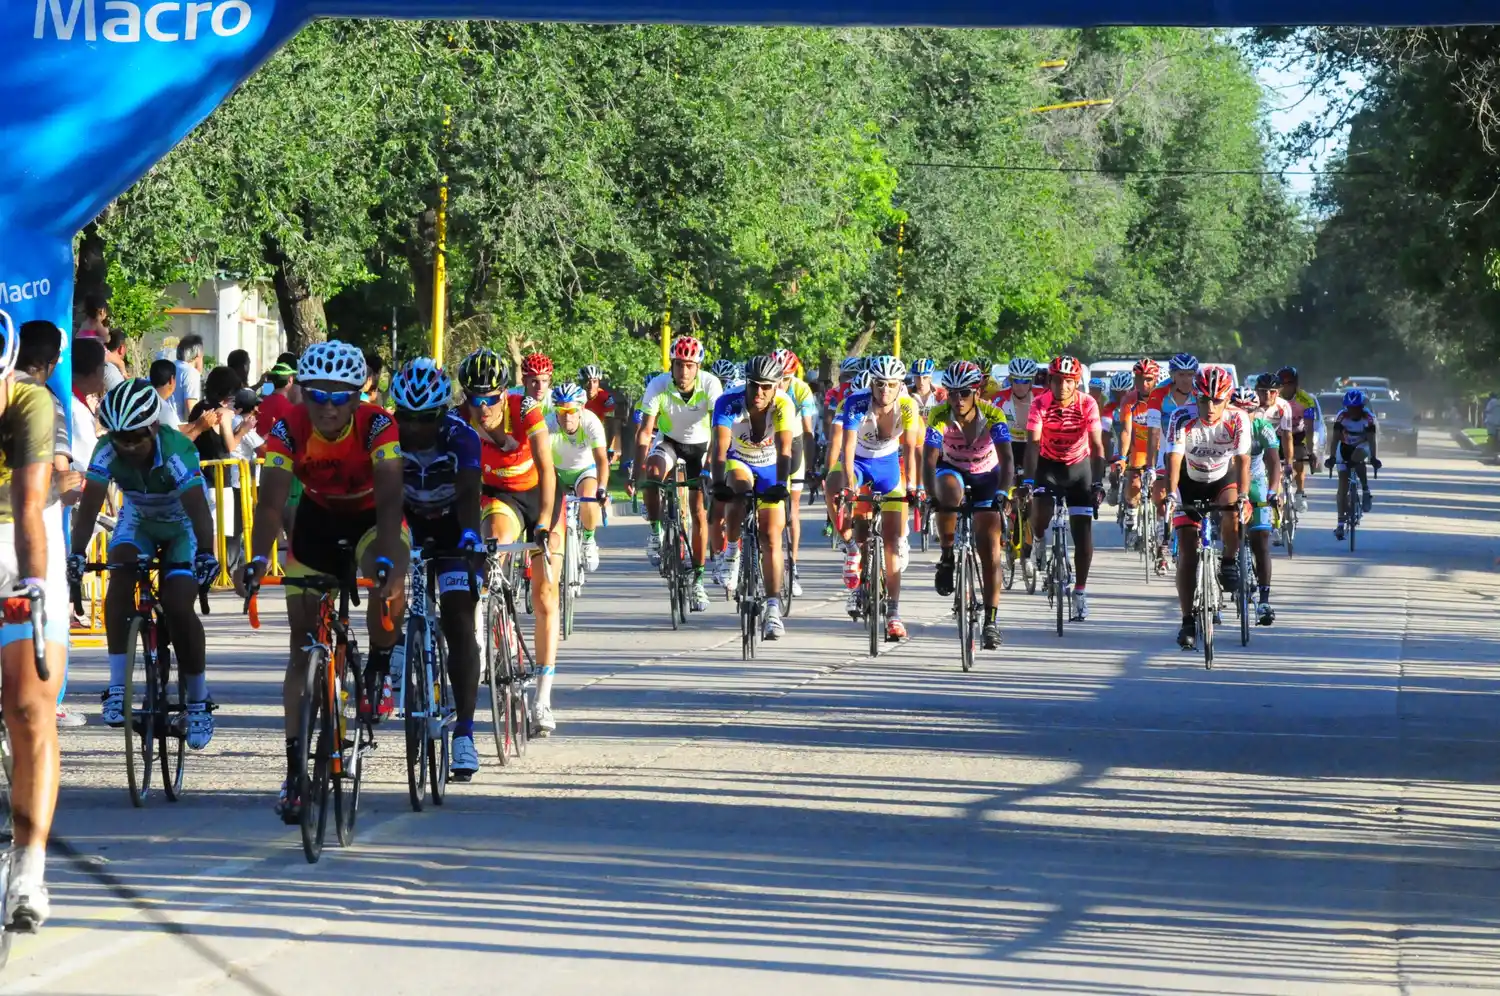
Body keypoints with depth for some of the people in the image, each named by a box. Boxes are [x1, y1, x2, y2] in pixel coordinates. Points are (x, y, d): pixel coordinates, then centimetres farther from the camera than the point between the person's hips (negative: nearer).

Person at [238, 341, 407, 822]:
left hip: (372, 515, -2)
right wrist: (256, 560, -50)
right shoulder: (289, 430, -26)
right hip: (317, 516, 2)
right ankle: (296, 767, -1)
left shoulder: (378, 426, -30)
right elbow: (271, 502, -33)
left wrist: (386, 561, -54)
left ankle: (379, 670, -6)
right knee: (303, 646, -4)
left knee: (390, 581, -35)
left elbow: (390, 498, -39)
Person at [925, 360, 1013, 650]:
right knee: (949, 494, -38)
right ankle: (947, 557, -16)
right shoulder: (940, 416, -26)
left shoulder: (992, 415, -27)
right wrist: (932, 494, -49)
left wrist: (1003, 492, -51)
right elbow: (930, 459, -33)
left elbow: (1006, 459, -34)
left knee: (989, 549, -8)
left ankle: (991, 620, -2)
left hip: (986, 476, 0)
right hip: (952, 471, 0)